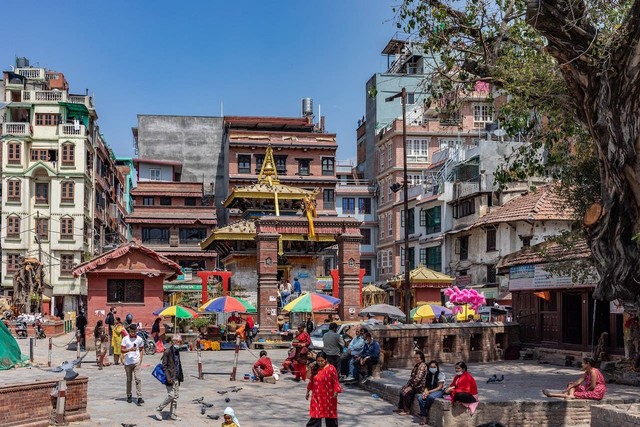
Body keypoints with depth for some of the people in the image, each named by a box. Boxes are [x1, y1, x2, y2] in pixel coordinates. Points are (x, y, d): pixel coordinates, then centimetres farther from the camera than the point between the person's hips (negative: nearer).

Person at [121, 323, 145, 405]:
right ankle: (129, 396, 27)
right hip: (128, 362, 1)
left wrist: (140, 360, 3)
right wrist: (130, 349, -20)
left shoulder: (139, 339, 4)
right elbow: (122, 350, -3)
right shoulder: (125, 339, 0)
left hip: (136, 362, 0)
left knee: (138, 379, -12)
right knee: (129, 379, 12)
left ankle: (139, 397, -17)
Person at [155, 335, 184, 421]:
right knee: (171, 395, -10)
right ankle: (159, 409, 7)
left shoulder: (177, 351, 13)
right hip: (171, 377, -8)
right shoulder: (167, 351, -11)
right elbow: (164, 366, -13)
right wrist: (168, 377, -20)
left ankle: (172, 414, 17)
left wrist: (181, 376, 14)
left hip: (177, 377, 8)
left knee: (175, 396, 9)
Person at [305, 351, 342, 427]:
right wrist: (308, 392, 13)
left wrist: (336, 392, -17)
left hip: (328, 396, -3)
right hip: (317, 396, 3)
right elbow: (311, 381, 11)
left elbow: (335, 381, -10)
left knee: (330, 413, 12)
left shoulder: (331, 368, -13)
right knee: (315, 414, 2)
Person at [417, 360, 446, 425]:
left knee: (430, 397, -38)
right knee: (420, 398, -25)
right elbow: (426, 386, 11)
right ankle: (424, 418, -26)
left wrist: (429, 392, -18)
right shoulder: (428, 375, 11)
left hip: (439, 391, -5)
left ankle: (426, 413, -16)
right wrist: (425, 392, -13)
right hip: (429, 391, 5)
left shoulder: (440, 374, -6)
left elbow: (440, 387, -11)